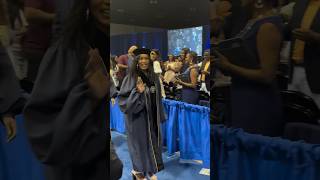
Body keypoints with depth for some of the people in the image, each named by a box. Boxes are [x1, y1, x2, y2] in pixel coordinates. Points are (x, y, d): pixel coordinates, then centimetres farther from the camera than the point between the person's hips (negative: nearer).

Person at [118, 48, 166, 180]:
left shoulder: (153, 77, 4)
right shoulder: (131, 78, -12)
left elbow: (157, 98, 11)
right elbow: (122, 98, -14)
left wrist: (159, 116, 12)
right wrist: (137, 92, -27)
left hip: (152, 117, 5)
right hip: (138, 118, -5)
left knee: (152, 143, 14)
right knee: (140, 143, 9)